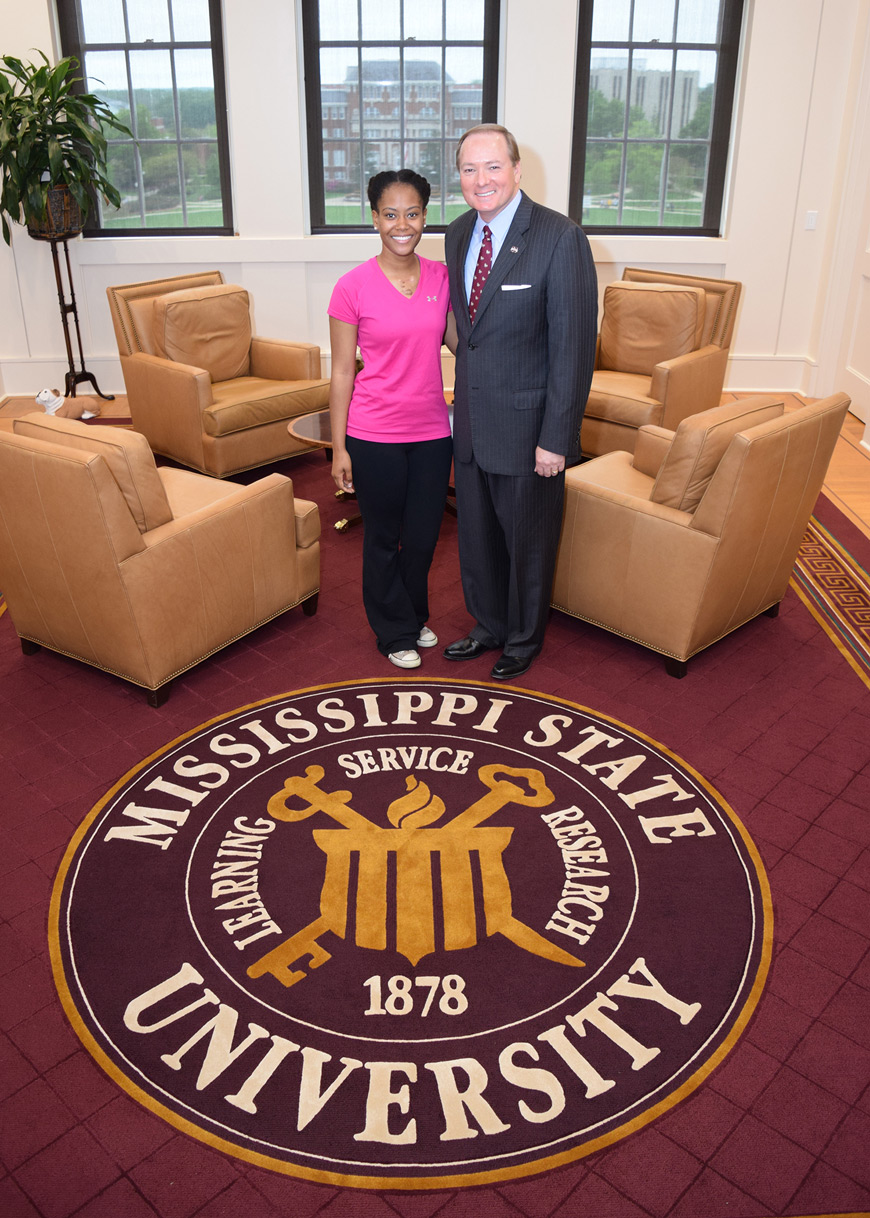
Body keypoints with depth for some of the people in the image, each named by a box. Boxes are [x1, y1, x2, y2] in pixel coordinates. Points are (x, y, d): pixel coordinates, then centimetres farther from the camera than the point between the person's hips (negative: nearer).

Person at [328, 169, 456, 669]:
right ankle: (396, 632, 32)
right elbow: (342, 373, -6)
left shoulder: (441, 277, 1)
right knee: (384, 538, 12)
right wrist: (339, 447, -6)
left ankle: (415, 615, 41)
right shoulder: (353, 286, -9)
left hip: (431, 430, 4)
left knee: (423, 536, 15)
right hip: (375, 435, -3)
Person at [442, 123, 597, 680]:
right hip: (470, 424, 6)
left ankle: (524, 639, 35)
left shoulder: (560, 238, -16)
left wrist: (555, 438, -20)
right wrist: (465, 398, 14)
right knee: (477, 536, 20)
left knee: (527, 540, 12)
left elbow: (574, 345, -18)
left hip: (526, 428, -6)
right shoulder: (458, 233, 6)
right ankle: (490, 626, 43)